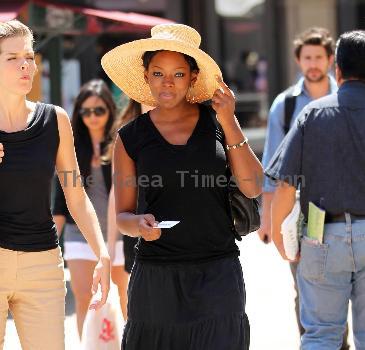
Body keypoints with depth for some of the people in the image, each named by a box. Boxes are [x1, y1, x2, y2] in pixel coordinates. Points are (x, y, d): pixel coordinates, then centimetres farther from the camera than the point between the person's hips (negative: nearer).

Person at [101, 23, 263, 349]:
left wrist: (229, 123, -8)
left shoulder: (217, 123, 5)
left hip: (218, 274, 0)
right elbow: (122, 215, 7)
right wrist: (139, 224, -16)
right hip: (156, 276, 0)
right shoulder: (131, 138, 4)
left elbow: (253, 188, -3)